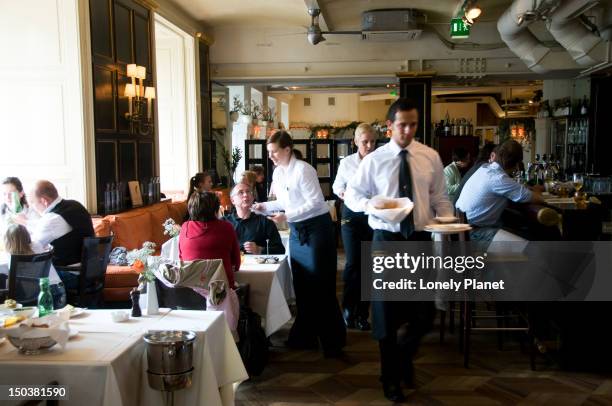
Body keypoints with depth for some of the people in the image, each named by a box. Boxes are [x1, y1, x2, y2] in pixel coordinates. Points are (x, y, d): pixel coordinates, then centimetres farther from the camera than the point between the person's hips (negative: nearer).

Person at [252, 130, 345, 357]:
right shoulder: (278, 173, 8)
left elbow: (315, 202, -21)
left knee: (320, 285, -3)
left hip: (316, 228, -8)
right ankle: (305, 336, 26)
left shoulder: (303, 170, -17)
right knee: (301, 284, 13)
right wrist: (265, 207, 2)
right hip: (296, 230, 8)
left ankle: (333, 340, 10)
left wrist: (286, 216, -24)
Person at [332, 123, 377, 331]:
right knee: (353, 262, -7)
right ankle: (348, 308, 11)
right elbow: (336, 185, 15)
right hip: (352, 215, 0)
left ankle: (362, 313, 19)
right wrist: (341, 192, -6)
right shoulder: (346, 162, 3)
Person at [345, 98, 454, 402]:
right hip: (386, 239, -1)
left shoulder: (431, 157, 2)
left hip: (420, 238, 2)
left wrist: (449, 220, -11)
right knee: (386, 311, 7)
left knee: (425, 312, 5)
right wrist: (372, 204, -16)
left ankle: (404, 356, 38)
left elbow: (440, 197, 7)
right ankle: (390, 376, 28)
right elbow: (352, 195, 3)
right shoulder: (374, 160, -3)